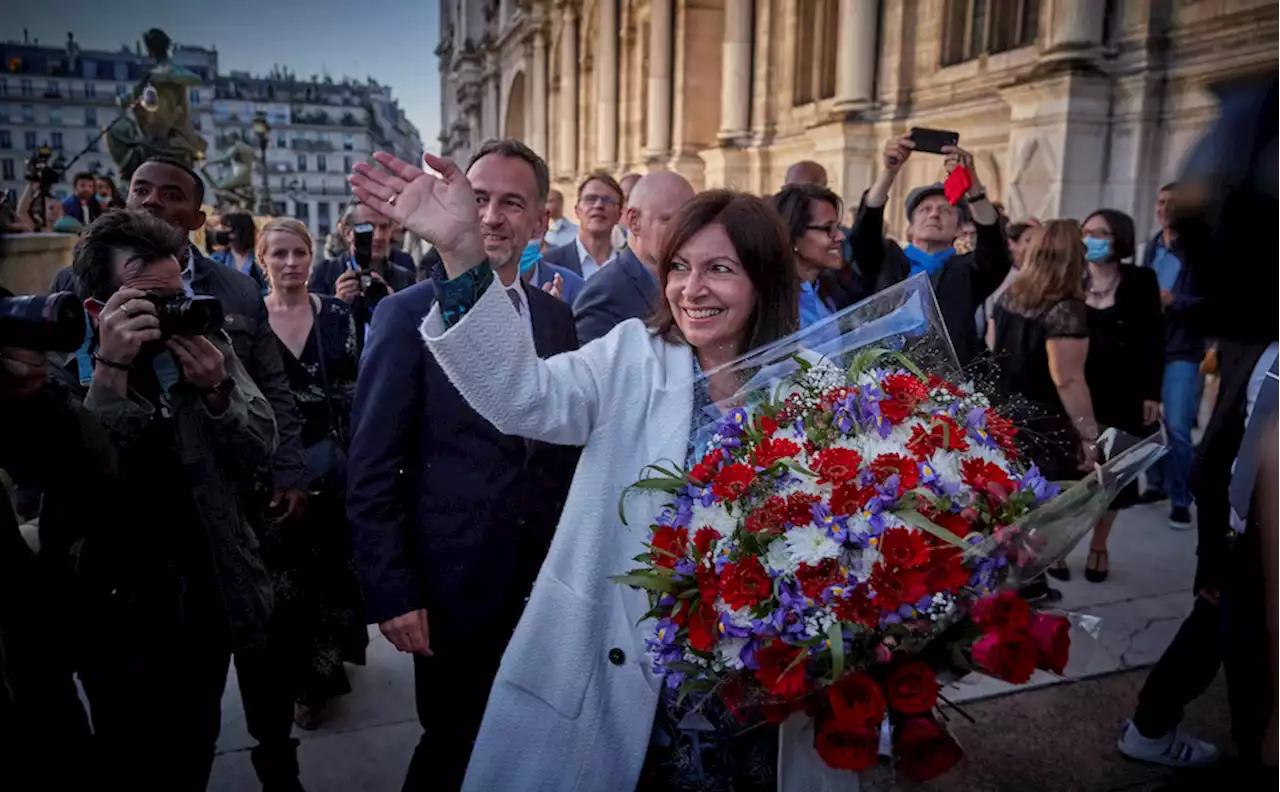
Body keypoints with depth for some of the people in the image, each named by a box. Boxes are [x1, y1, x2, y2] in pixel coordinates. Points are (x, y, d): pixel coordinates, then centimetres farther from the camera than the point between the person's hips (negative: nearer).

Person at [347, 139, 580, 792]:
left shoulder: (557, 317, 5)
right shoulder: (408, 313, -9)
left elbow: (568, 445, 10)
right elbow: (372, 470, -10)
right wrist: (392, 592, -12)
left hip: (546, 579, 4)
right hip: (454, 583, -4)